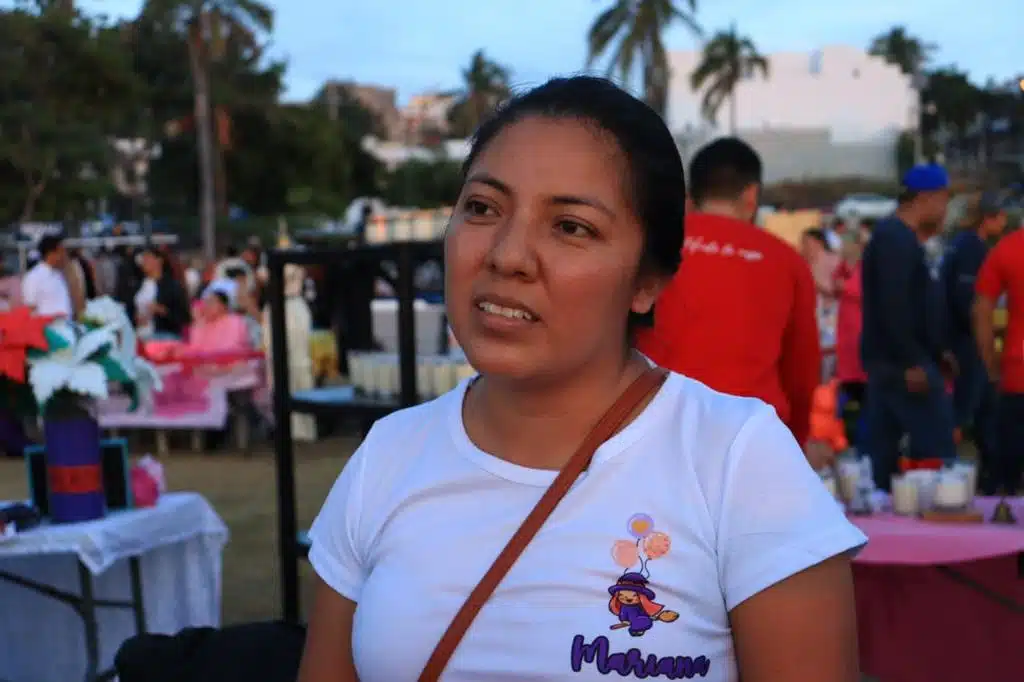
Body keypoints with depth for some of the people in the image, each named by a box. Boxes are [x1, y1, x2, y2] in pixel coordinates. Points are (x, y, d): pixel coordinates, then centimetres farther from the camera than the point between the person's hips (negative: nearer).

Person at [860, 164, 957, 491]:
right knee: (937, 450, -8)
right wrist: (912, 362, -24)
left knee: (883, 449, 11)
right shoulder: (899, 239, -15)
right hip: (902, 363, -10)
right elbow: (894, 306, -23)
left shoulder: (891, 235, 18)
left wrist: (938, 352, 20)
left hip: (888, 361, 10)